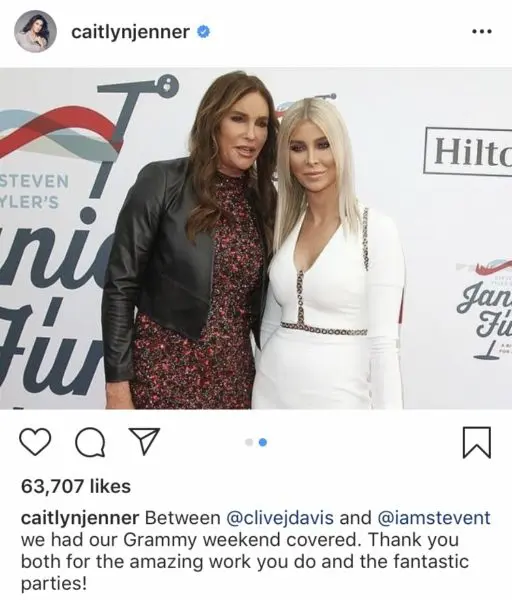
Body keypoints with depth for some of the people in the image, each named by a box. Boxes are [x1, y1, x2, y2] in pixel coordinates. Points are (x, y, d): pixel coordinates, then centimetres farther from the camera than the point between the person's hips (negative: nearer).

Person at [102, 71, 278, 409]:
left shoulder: (264, 200, 6)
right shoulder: (162, 182, -8)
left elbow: (261, 301, 11)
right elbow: (121, 286, -8)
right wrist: (117, 385, -11)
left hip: (235, 376, 4)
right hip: (165, 371, -4)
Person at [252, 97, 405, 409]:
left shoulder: (377, 228, -10)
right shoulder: (285, 226, 6)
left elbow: (384, 341, -12)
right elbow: (271, 323, 12)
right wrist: (261, 388, 14)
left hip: (339, 395, -5)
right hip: (273, 393, 5)